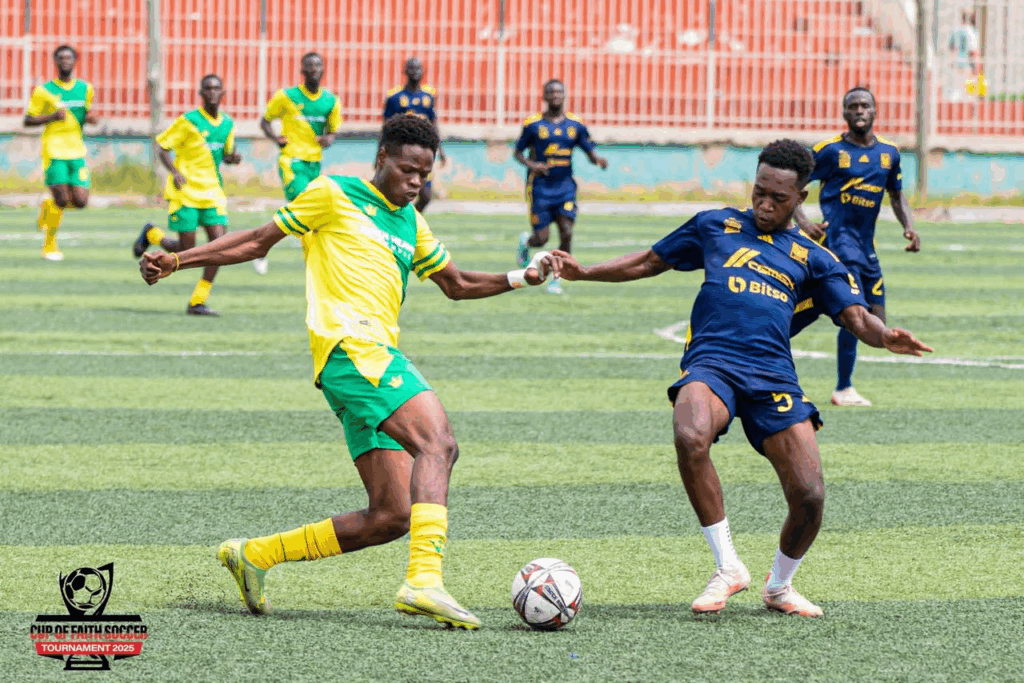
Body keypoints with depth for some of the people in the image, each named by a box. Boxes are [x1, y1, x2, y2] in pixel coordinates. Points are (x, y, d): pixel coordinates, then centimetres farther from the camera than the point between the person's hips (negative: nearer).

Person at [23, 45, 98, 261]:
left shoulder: (85, 89, 11)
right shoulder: (44, 91, -1)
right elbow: (28, 121, 0)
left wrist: (89, 118, 2)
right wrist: (52, 116, -16)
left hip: (77, 151, 4)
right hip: (54, 151, -4)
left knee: (80, 201, -5)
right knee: (62, 198, -12)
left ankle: (48, 206, 28)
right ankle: (49, 246, 6)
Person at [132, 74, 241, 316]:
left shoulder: (228, 124, 8)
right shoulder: (188, 121, -8)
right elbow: (162, 147, -5)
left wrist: (233, 157, -2)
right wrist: (175, 171, -22)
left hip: (212, 193, 5)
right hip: (185, 191, -5)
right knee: (186, 251, -4)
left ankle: (198, 302, -4)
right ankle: (151, 234, 28)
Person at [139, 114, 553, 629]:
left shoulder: (410, 222, 25)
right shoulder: (334, 196, 5)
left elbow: (456, 285, 33)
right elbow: (260, 240, 9)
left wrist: (518, 278, 17)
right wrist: (176, 261, 4)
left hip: (380, 354, 9)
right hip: (349, 343, -9)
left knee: (390, 518, 2)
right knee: (437, 442, -29)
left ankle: (253, 555, 14)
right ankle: (424, 581, -43)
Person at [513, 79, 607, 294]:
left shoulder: (575, 125, 5)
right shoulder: (533, 124, -2)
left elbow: (590, 151, 7)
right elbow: (517, 152, 5)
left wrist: (598, 159, -16)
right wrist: (531, 165, -16)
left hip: (565, 187, 2)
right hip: (540, 186, -2)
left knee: (567, 234, -11)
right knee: (541, 239, -3)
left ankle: (556, 280, 3)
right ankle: (525, 241, 34)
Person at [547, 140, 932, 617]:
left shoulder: (813, 258, 19)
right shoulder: (716, 227, 19)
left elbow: (857, 318, 9)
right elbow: (649, 262, 28)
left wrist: (886, 338, -14)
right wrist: (582, 272, 16)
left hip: (774, 376, 1)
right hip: (710, 362, -1)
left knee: (809, 496, -12)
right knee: (689, 437, -36)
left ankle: (779, 586, 20)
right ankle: (727, 567, -22)